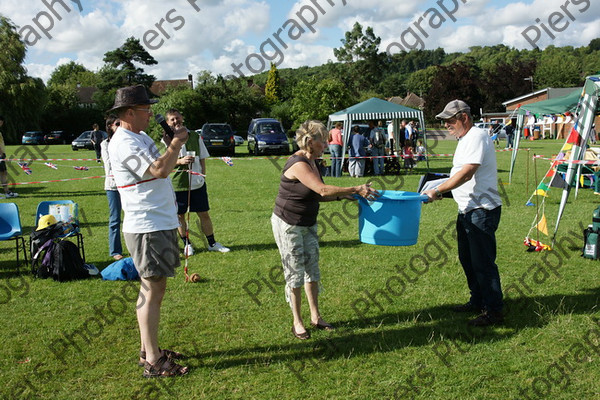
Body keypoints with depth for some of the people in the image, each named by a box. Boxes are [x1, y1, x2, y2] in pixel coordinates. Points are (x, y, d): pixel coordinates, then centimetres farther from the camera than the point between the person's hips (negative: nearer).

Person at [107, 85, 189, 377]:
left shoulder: (140, 137, 16)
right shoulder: (124, 143, -16)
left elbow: (163, 167, 20)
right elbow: (160, 170, -25)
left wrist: (174, 144, 6)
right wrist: (176, 144, -13)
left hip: (160, 224, 10)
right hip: (147, 229, -10)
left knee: (154, 290, 16)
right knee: (152, 292, -4)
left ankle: (149, 350, 29)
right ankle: (153, 363, 5)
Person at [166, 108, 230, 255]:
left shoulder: (195, 136, 7)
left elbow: (202, 158, 13)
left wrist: (203, 175, 3)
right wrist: (180, 161, -19)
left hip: (197, 183, 2)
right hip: (178, 184, -2)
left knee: (204, 214, 7)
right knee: (180, 215, 7)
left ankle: (212, 243, 18)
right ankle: (187, 244, 24)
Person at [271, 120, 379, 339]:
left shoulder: (311, 161, 5)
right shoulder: (298, 164, -25)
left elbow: (317, 195, 10)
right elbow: (323, 190, -32)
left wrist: (343, 196, -3)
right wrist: (355, 189, -27)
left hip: (308, 225, 9)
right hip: (288, 226, -9)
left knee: (312, 269, 13)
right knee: (295, 273, 1)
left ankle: (315, 317, 25)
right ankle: (297, 322, 16)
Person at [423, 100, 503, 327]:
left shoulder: (477, 136, -15)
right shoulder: (464, 139, 17)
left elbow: (466, 173, -24)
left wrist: (438, 190, -21)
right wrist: (440, 189, 12)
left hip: (482, 209, -11)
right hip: (467, 209, 11)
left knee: (483, 262, -5)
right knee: (467, 258, 19)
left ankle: (493, 311, 6)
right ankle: (477, 301, 32)